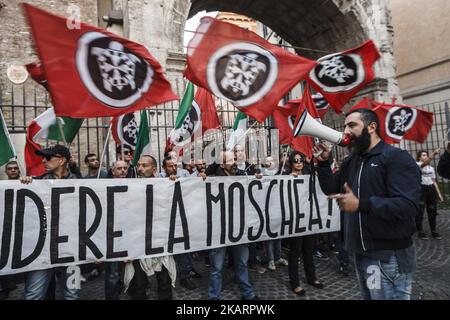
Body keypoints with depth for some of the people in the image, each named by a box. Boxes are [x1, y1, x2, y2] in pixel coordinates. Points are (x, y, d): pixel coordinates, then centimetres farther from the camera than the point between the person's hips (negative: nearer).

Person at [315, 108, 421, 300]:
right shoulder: (350, 161, 12)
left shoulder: (397, 158, -13)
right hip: (360, 252, 8)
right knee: (367, 296, 21)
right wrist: (324, 163, 0)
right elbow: (331, 189, 13)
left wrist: (360, 204, -31)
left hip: (389, 256, -7)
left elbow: (408, 206, -24)